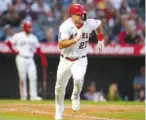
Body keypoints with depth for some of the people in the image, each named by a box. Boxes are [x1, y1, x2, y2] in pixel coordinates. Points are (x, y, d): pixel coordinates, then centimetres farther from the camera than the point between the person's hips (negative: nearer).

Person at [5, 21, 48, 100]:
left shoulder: (33, 38, 11)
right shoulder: (18, 36, -1)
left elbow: (38, 50, 11)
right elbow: (8, 43, 2)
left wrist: (43, 60, 4)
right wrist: (13, 50, -5)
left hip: (30, 59, 4)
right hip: (21, 59, -4)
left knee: (33, 77, -6)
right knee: (22, 78, -2)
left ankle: (33, 96, -6)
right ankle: (23, 96, 5)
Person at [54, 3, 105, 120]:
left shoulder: (89, 23, -11)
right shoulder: (65, 26, -21)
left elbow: (98, 24, 14)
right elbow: (61, 45, -32)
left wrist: (100, 41, 14)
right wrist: (75, 39, -42)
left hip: (80, 60, 0)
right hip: (65, 60, 0)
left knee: (78, 79, -29)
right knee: (60, 87, 10)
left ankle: (75, 97, 4)